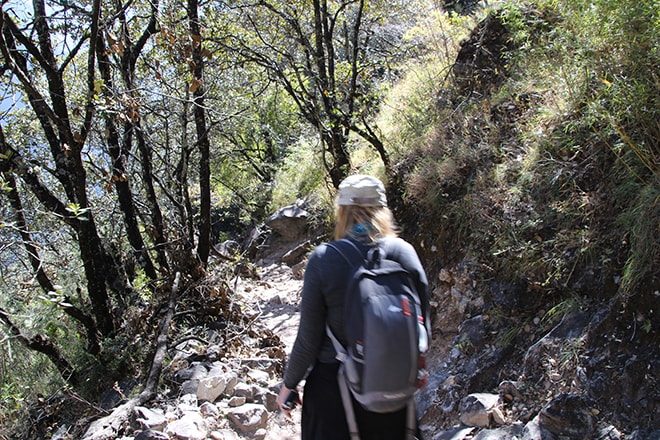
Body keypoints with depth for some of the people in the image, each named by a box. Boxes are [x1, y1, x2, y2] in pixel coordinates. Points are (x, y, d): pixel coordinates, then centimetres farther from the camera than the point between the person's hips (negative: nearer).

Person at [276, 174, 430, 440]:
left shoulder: (323, 259, -17)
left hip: (334, 384, -2)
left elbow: (308, 340, -13)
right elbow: (422, 327, -1)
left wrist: (289, 384, 4)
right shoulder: (404, 252, -10)